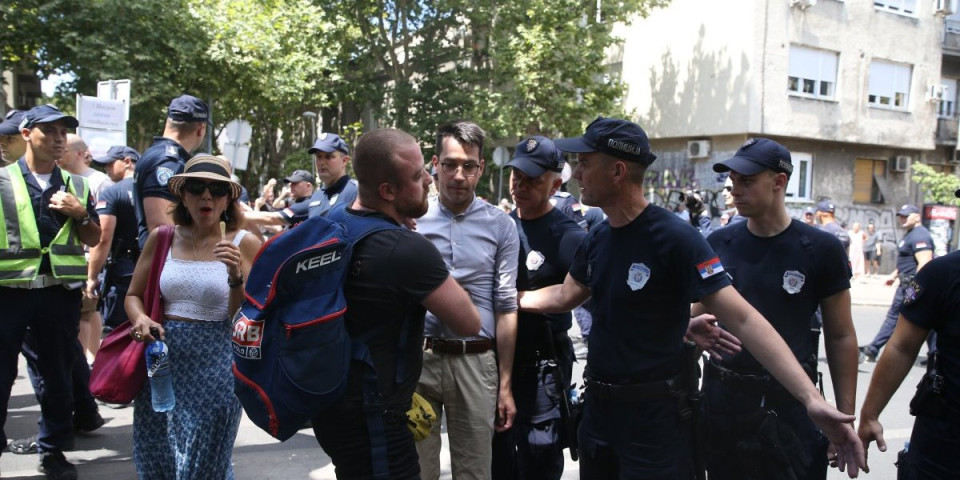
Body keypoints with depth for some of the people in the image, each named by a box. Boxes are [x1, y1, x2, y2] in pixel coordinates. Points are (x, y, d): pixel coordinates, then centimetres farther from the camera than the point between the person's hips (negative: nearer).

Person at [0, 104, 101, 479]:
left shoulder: (76, 186, 10)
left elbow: (95, 240, 13)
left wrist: (80, 214, -5)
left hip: (60, 291, 3)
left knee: (57, 373, 11)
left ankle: (53, 450, 25)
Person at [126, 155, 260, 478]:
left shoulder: (243, 243, -6)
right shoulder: (162, 238, 2)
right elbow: (133, 295, 10)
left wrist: (236, 276, -23)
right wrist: (140, 318, -11)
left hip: (215, 363, -3)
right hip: (162, 359, 3)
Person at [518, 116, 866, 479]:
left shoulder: (674, 238, -20)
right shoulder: (596, 238, 2)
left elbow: (742, 319, -25)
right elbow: (565, 296, 19)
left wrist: (812, 400, -32)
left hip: (654, 416, -7)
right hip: (597, 408, 7)